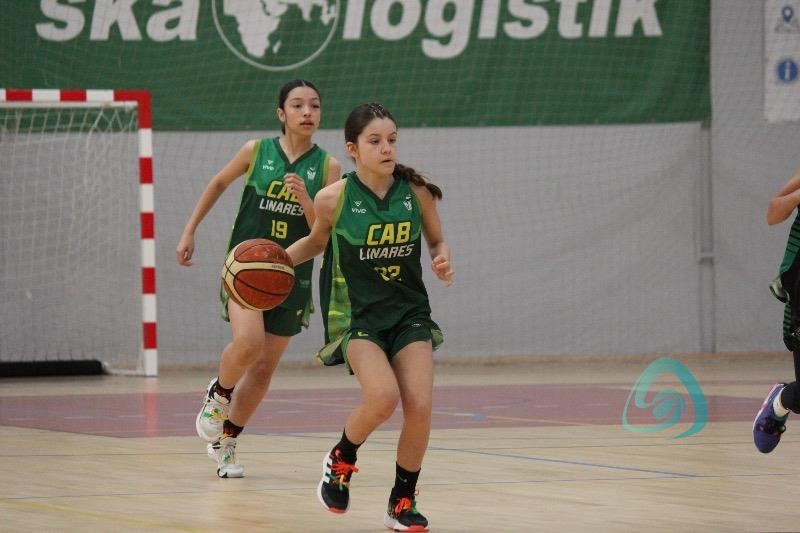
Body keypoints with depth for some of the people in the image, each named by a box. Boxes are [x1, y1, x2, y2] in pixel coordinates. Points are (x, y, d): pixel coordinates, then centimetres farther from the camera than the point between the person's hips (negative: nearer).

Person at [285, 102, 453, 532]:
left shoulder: (416, 192, -5)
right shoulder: (334, 199, -9)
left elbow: (437, 240, 10)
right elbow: (317, 240, 12)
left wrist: (442, 262, -11)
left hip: (409, 311, 3)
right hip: (357, 314, -3)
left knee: (420, 406, -11)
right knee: (383, 398, -25)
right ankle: (340, 460, 7)